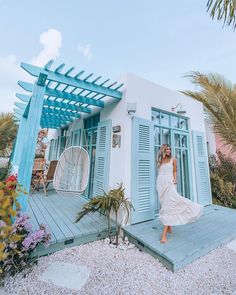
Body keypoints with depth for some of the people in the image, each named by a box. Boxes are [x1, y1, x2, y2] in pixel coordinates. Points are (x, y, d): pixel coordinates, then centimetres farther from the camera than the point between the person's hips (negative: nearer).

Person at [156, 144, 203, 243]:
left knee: (168, 205, -12)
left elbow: (174, 172, 10)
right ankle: (169, 227, 24)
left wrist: (174, 180, -5)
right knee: (165, 205, 8)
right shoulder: (159, 161, 11)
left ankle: (164, 234, -9)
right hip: (160, 183, 2)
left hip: (169, 183, -2)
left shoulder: (173, 160, 8)